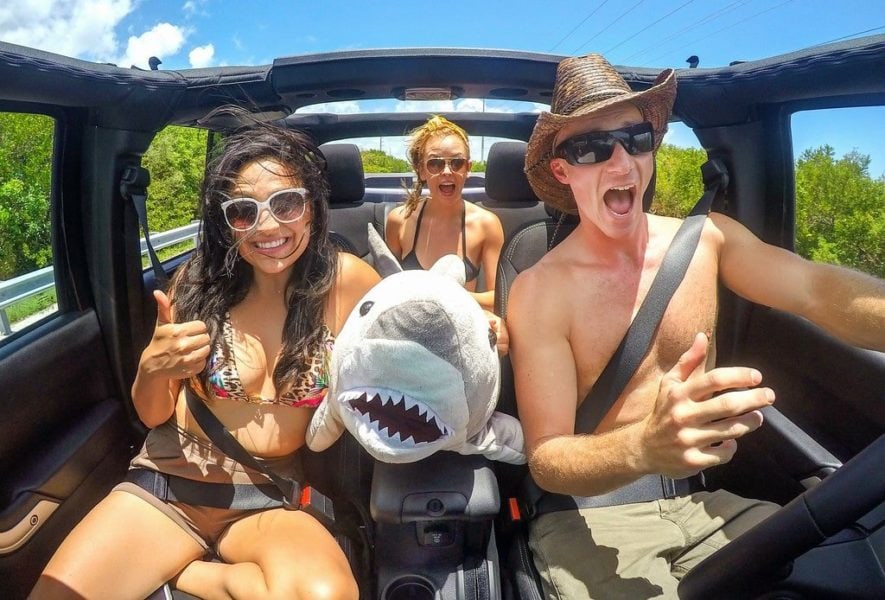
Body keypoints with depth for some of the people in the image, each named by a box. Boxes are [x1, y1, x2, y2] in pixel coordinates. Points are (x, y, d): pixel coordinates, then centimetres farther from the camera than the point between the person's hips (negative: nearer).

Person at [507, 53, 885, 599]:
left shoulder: (706, 239, -1)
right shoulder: (540, 292, -14)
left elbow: (818, 290, -20)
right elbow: (545, 461, -17)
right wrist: (645, 447, -39)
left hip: (700, 503, 5)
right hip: (590, 518, -4)